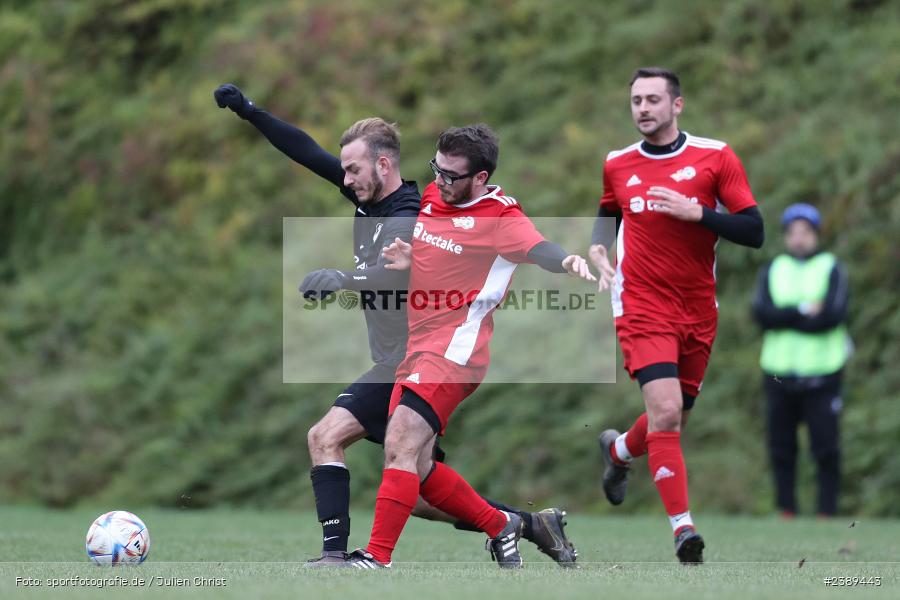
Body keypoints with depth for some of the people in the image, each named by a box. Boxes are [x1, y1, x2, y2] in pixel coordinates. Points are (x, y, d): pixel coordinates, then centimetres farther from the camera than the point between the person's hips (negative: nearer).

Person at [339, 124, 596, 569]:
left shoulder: (500, 217, -10)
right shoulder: (431, 197, 12)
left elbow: (537, 248, -28)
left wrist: (567, 261, -51)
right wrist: (404, 259, 2)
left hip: (454, 352, -9)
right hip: (416, 349, 9)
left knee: (401, 445, -22)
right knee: (417, 467, 10)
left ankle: (377, 558, -23)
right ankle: (501, 526, 28)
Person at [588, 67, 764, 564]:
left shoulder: (715, 157, -3)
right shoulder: (618, 165, 4)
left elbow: (754, 232, -7)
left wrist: (698, 212, -20)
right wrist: (598, 250, 6)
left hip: (698, 312, 1)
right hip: (642, 305, -1)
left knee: (672, 419, 14)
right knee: (666, 411, -20)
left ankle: (619, 449, 48)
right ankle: (682, 527, -17)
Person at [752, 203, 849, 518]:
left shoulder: (832, 270, 4)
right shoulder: (772, 271, 12)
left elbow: (833, 314, -11)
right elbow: (761, 313, -4)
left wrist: (783, 318, -10)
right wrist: (803, 311, -14)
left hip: (821, 374, -3)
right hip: (779, 373, 3)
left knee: (826, 448, -6)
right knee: (781, 447, 3)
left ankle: (827, 512, -1)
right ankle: (786, 512, 11)